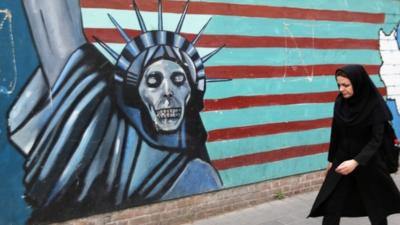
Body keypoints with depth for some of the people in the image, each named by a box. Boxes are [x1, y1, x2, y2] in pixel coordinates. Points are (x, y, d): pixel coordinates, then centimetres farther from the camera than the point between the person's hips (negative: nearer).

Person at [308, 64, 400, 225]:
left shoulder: (375, 105, -17)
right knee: (331, 207, -2)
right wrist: (331, 159, 13)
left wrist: (356, 161, -33)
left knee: (376, 206, 12)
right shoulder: (340, 102, -3)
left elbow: (376, 139, -21)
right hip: (342, 159, 4)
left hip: (368, 162, -3)